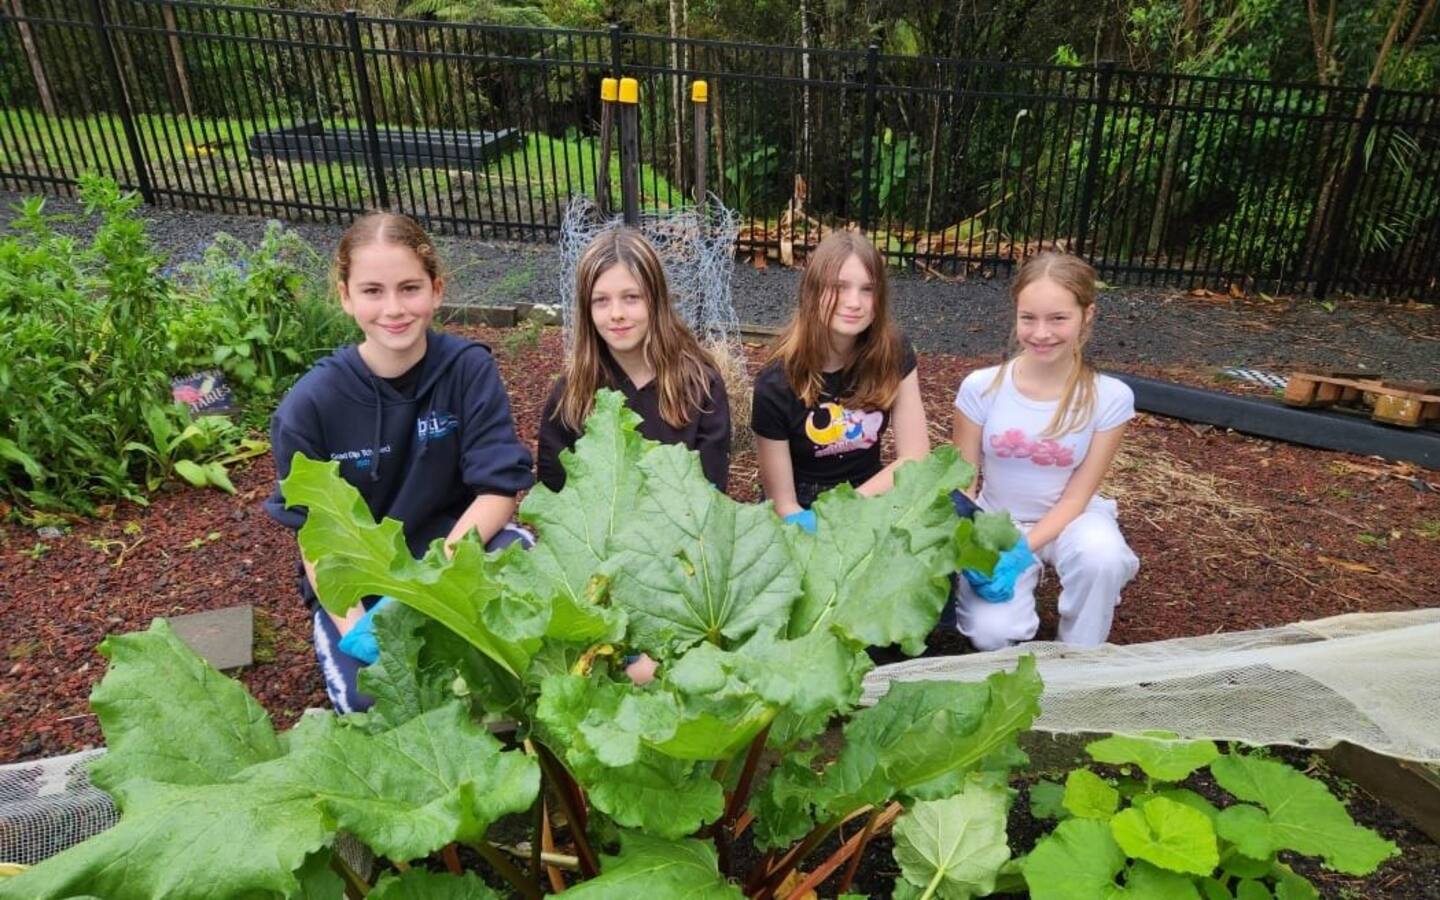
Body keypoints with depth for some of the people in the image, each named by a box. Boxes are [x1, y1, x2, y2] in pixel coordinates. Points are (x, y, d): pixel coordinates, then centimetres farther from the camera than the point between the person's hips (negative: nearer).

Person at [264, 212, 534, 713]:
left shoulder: (469, 369, -15)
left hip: (453, 546, 0)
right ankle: (335, 634, 12)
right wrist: (354, 623, -24)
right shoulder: (310, 404, -15)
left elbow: (499, 488, -18)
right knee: (374, 704, -22)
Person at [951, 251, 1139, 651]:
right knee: (991, 634, -23)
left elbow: (1077, 496, -11)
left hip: (1067, 520, 1)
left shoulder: (1111, 397, -15)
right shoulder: (980, 387, -15)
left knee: (1102, 556, -35)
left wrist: (1022, 551, -24)